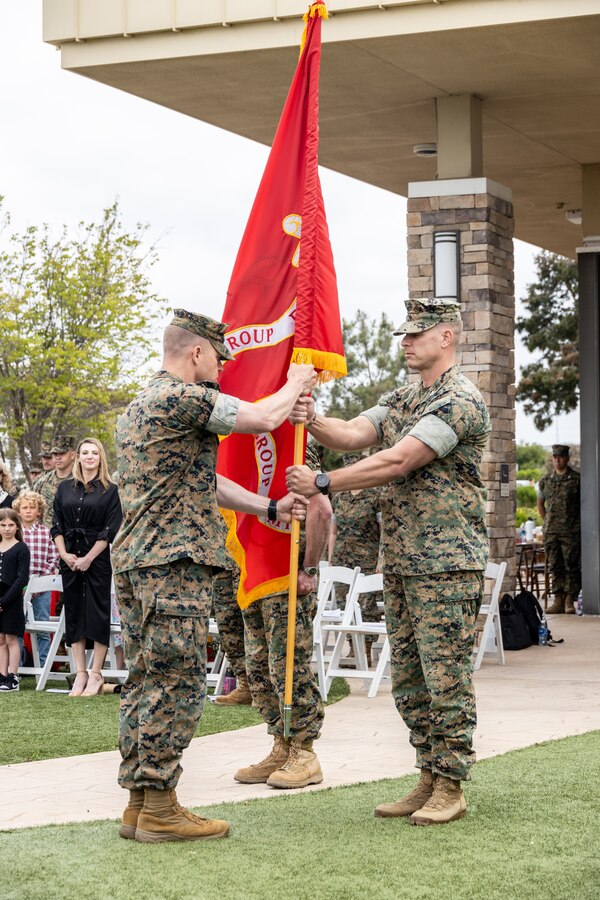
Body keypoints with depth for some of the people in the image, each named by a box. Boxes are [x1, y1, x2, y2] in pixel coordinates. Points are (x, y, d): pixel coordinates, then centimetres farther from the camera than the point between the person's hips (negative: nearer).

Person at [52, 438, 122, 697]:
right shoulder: (65, 488, 11)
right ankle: (80, 674, 7)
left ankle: (96, 675, 0)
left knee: (98, 613, -4)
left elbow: (110, 529, -6)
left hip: (97, 558, -4)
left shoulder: (109, 490, 1)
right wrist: (64, 554, -5)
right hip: (70, 558, 4)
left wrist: (88, 558, -12)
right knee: (74, 612, 3)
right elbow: (56, 525, 9)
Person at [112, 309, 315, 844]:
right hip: (175, 562, -10)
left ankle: (139, 803, 13)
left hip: (135, 560, 10)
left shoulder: (140, 407, 22)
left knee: (145, 682, 10)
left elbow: (201, 481, 22)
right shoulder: (182, 397, -11)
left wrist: (268, 508, 18)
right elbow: (261, 419, -13)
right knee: (175, 684, -7)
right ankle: (159, 808, -5)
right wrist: (295, 384, 7)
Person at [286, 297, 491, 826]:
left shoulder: (461, 401, -13)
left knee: (447, 679, -4)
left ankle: (450, 788, 3)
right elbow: (355, 434, 2)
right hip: (398, 564, 9)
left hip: (448, 564, -9)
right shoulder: (400, 401, 17)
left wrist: (322, 484, -20)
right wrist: (313, 422, -19)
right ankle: (429, 780, 20)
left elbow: (396, 462, -21)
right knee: (409, 680, 11)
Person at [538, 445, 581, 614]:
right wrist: (547, 522, 14)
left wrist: (579, 523, 2)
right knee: (555, 567, 5)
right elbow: (540, 504, 22)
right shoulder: (545, 481, 10)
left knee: (571, 566, -3)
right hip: (550, 531, 4)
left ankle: (570, 602, 2)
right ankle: (558, 601, 9)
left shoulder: (577, 479, -2)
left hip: (571, 531, -4)